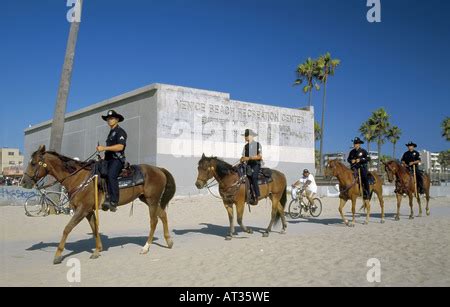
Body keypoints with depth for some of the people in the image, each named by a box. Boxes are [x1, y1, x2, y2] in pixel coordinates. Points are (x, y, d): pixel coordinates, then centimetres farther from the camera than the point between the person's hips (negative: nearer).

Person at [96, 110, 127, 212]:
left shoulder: (120, 131, -1)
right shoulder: (111, 133, 27)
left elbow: (120, 146, -16)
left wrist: (104, 148, -18)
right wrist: (103, 157, 19)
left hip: (117, 159, -9)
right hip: (109, 160, 9)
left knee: (111, 175, -31)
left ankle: (113, 202, -36)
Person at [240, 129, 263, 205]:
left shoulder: (257, 144, 1)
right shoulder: (246, 146, 16)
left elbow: (259, 156, -9)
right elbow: (243, 156, 13)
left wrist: (249, 158, -18)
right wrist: (242, 160, -11)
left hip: (256, 165, -6)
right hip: (248, 165, 6)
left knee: (253, 177, -26)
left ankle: (257, 197, -19)